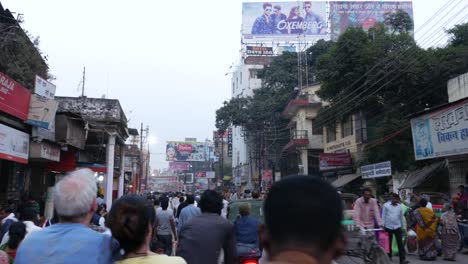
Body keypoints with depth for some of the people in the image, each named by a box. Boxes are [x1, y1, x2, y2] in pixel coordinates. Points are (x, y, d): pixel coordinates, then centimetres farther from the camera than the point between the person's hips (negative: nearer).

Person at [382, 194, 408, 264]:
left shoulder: (399, 206, 3)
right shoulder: (386, 205, -5)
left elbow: (401, 217, 11)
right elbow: (383, 216, -3)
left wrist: (403, 226, 14)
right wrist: (383, 225, -4)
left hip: (397, 227, 2)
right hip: (388, 227, -2)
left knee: (400, 243, -4)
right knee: (389, 243, 9)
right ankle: (389, 257, 22)